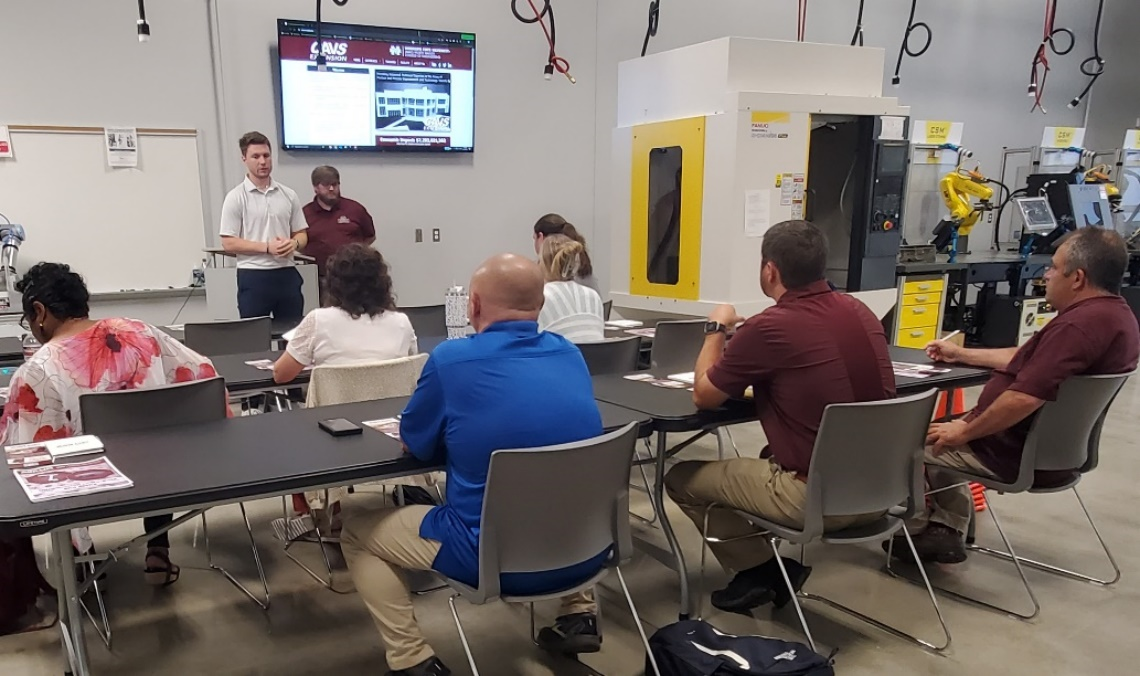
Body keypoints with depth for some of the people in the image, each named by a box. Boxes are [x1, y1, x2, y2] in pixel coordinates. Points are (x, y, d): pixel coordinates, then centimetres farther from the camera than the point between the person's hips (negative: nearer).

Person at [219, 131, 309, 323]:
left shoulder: (289, 195, 8)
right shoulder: (236, 197, -4)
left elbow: (301, 234, 13)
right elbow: (228, 243, -8)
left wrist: (294, 243, -11)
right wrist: (267, 247, -17)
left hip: (286, 274, 4)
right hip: (253, 276, -4)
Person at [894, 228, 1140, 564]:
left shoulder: (1078, 326, -29)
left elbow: (1024, 399, -34)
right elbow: (1028, 358, 15)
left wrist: (964, 432, -20)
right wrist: (961, 354, 19)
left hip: (1019, 455, -10)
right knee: (941, 436, 26)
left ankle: (915, 528, 25)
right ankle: (947, 528, 21)